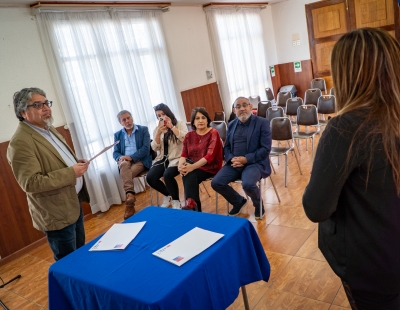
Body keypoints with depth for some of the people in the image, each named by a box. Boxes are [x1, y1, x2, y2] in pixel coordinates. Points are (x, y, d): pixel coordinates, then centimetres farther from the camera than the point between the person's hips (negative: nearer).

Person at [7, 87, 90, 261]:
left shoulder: (49, 129, 9)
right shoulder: (20, 142, -21)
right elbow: (31, 183, -26)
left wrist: (76, 163, 0)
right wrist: (71, 173, -26)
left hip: (74, 203, 9)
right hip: (57, 213, -9)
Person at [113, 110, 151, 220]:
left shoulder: (143, 130, 6)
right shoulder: (117, 135, 17)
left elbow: (146, 148, -5)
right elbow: (115, 153, 12)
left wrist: (131, 157, -18)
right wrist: (120, 158, -13)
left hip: (140, 160, -2)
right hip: (124, 161, 2)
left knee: (125, 173, -32)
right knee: (124, 164, -36)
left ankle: (129, 201, -29)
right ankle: (130, 195, -44)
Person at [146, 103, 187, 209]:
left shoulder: (180, 124, 1)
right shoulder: (157, 129, 13)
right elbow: (155, 148, 4)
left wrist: (172, 127, -20)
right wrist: (158, 134, -11)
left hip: (177, 158, -5)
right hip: (163, 159, 5)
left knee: (167, 175, -34)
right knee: (150, 177, -19)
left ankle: (176, 202, -10)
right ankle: (168, 195, 9)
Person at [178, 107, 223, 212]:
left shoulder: (213, 133, -8)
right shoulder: (189, 135, 9)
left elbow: (210, 155, -21)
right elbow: (184, 154, 0)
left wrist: (192, 167, -33)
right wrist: (181, 165, -25)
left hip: (209, 167, -4)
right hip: (192, 166, 4)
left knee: (188, 175, -29)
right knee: (188, 176, -30)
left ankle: (191, 202, -19)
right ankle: (195, 207, -27)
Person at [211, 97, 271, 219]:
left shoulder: (262, 123, -3)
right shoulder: (231, 125, 14)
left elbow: (265, 148, -10)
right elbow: (226, 147, 13)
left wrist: (246, 159, -20)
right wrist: (231, 159, -9)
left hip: (254, 162, -5)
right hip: (234, 163, 5)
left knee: (248, 184, -33)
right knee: (216, 183, -14)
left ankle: (258, 204, 5)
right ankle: (239, 201, 15)